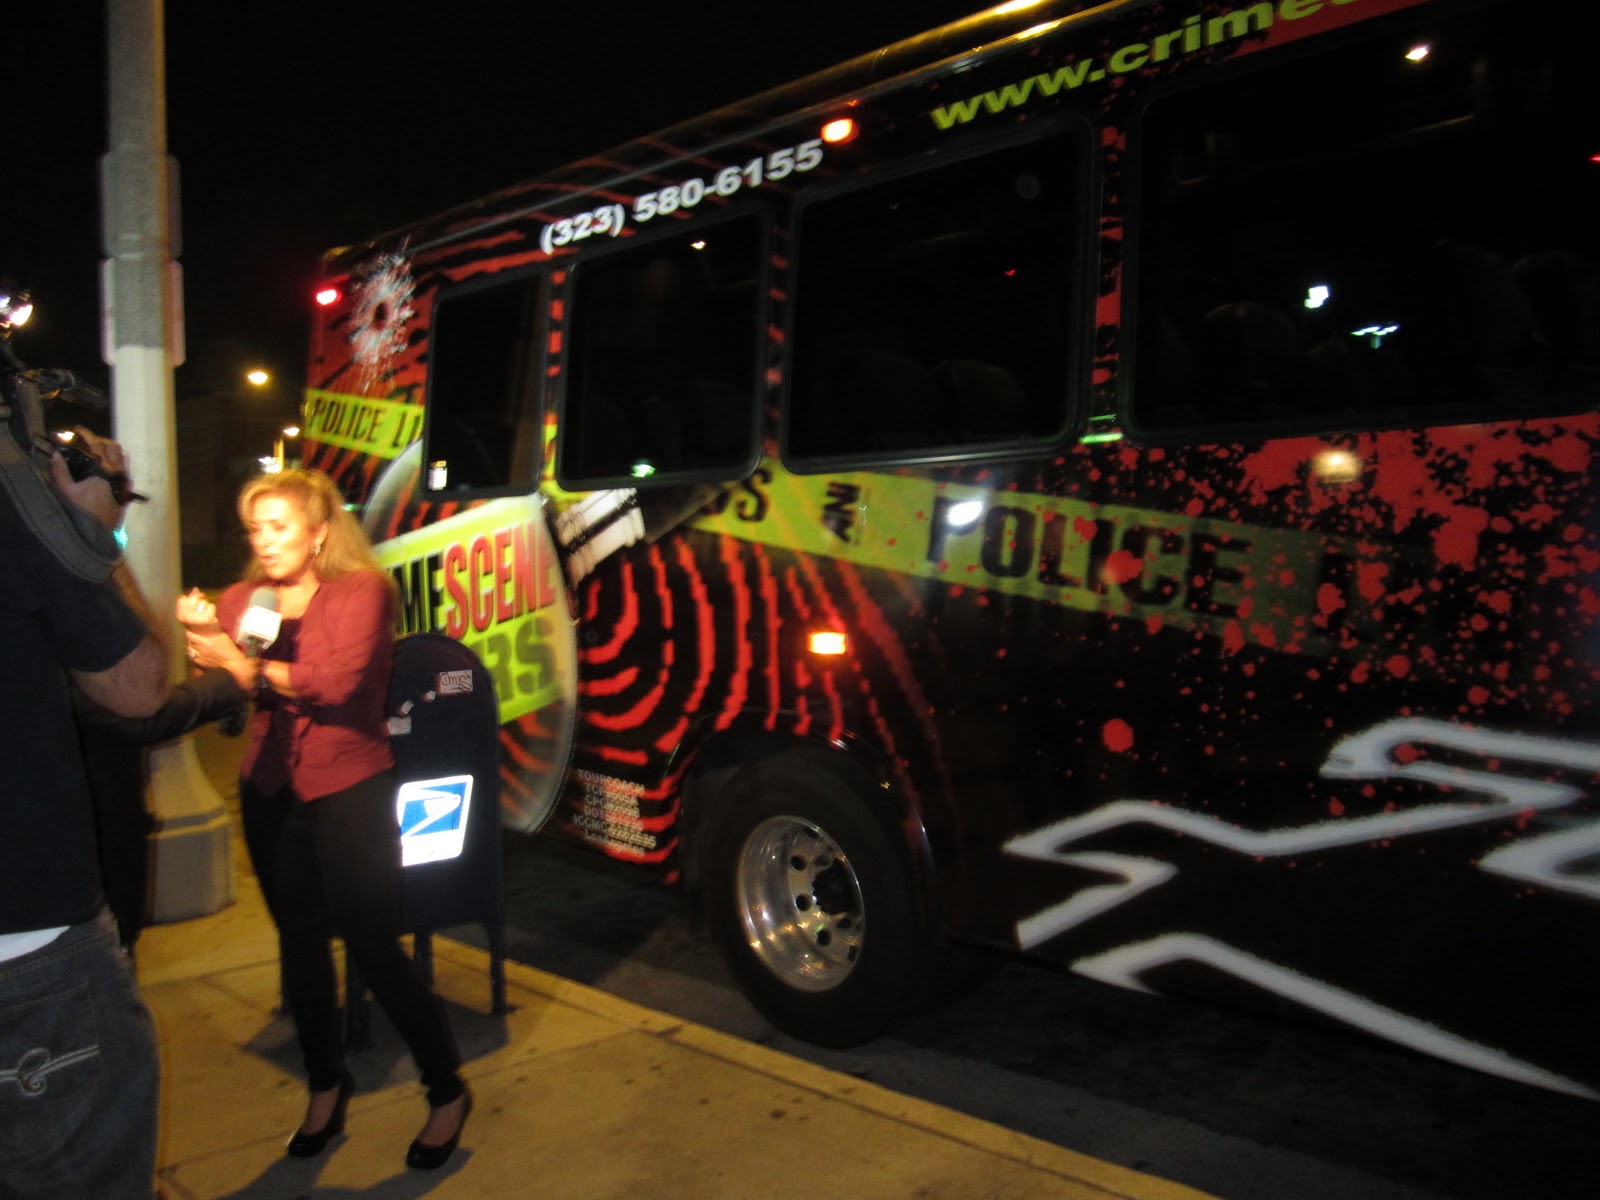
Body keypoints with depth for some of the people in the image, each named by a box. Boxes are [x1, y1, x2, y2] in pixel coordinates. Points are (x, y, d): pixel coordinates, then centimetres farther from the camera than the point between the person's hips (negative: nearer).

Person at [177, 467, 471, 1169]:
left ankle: (446, 1092, 16)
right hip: (270, 793, 6)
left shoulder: (360, 590, -7)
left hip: (350, 791, -5)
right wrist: (198, 637, -19)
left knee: (372, 944, -2)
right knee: (299, 940, 16)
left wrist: (248, 667, -21)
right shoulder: (243, 600, 8)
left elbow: (341, 679, -21)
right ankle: (325, 1085, 37)